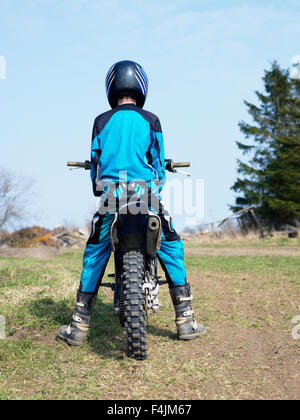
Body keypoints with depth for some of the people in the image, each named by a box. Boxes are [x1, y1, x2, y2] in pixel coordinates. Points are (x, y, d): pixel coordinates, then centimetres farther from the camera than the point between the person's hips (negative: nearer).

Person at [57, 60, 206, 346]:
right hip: (147, 199, 0)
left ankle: (78, 328, 12)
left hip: (110, 199, 1)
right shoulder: (151, 121, 3)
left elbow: (95, 162, 11)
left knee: (94, 255, 12)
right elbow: (159, 162, 9)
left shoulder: (101, 122, 5)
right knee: (172, 248, 13)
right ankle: (185, 322, 12)